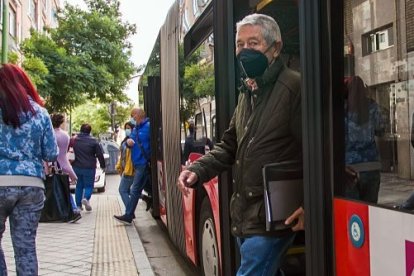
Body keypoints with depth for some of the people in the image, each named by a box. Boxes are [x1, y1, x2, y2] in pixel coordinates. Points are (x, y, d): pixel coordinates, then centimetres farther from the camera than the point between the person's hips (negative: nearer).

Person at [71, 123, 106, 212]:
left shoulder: (74, 140, 4)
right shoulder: (93, 141, -7)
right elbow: (100, 154, -5)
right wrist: (102, 165, 6)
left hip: (77, 167, 4)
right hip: (89, 168, -4)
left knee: (79, 185, 14)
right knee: (89, 185, 6)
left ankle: (78, 205, 12)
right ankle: (86, 198, -21)